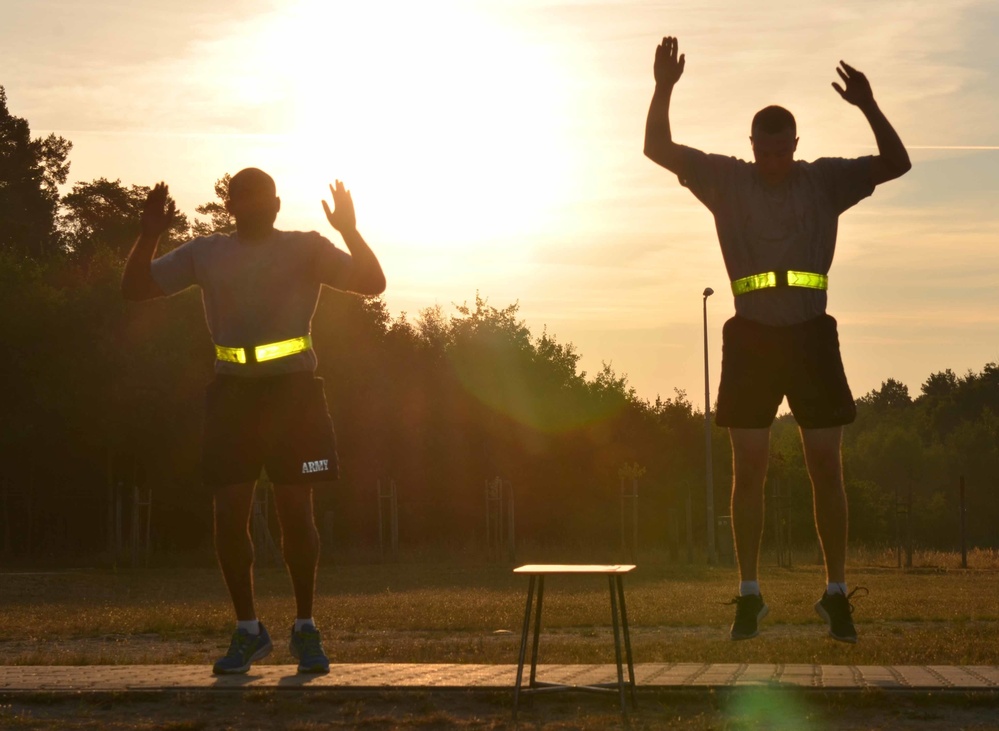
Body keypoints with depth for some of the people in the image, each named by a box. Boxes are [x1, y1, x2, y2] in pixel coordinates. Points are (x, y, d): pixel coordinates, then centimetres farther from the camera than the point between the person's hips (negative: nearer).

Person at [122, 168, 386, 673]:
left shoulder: (305, 249, 5)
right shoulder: (205, 254, 10)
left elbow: (372, 283, -4)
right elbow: (135, 288, 10)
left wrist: (349, 231, -17)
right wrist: (149, 236, -6)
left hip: (294, 390, -2)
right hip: (233, 392, 2)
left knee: (295, 512, -2)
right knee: (229, 513, -2)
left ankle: (306, 630, 12)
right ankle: (247, 631, 12)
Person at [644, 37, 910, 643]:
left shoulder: (826, 180, 3)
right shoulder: (727, 181, 3)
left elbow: (897, 163, -5)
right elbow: (658, 149, -1)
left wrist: (869, 108, -20)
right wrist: (663, 90, -16)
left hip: (812, 337, 0)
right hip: (752, 338, 0)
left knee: (827, 469, 0)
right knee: (749, 471, 1)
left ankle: (837, 593, 8)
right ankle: (750, 594, 8)